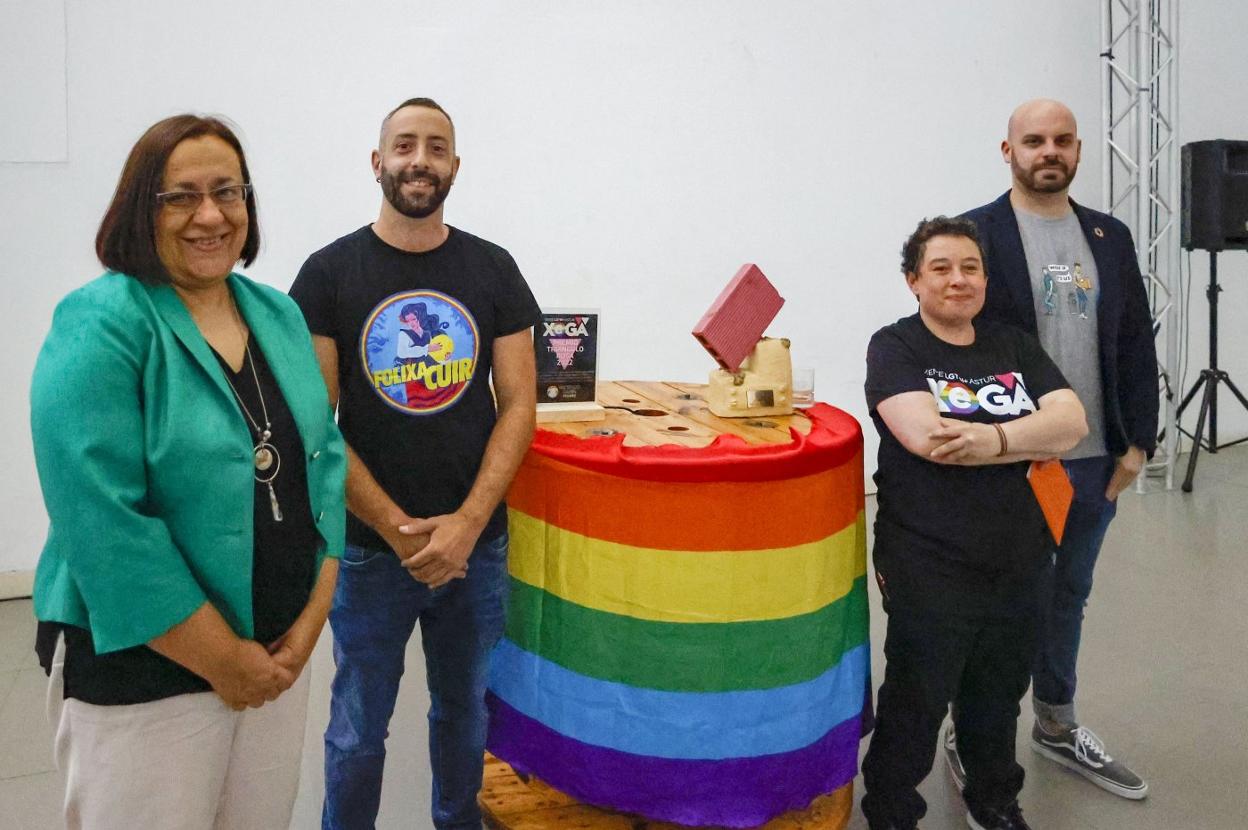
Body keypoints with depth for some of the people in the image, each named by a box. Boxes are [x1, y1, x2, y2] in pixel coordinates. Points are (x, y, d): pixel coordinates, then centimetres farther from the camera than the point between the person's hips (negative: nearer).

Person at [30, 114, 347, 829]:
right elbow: (104, 523, -21)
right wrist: (225, 661, -17)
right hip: (142, 670, -6)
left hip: (281, 653, 6)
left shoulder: (279, 315, 5)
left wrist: (313, 617, -5)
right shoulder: (100, 326, -14)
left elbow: (324, 456, 5)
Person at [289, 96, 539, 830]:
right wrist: (397, 530, -13)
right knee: (358, 729, 10)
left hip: (477, 543, 2)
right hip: (369, 547, -2)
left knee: (465, 712, 17)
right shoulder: (329, 273, -3)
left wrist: (466, 524, -12)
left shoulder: (493, 270, 2)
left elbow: (518, 405, -1)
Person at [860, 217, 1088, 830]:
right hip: (929, 567, -5)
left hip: (1017, 561, 5)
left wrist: (995, 439, -22)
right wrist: (1031, 440, -14)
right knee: (917, 701, 7)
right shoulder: (895, 347, -5)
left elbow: (1072, 422, -5)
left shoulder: (1014, 346, 9)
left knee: (999, 694, 20)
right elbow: (924, 435, -22)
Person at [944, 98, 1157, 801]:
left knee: (1068, 597, 19)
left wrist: (1137, 443, 4)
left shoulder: (1111, 237, 9)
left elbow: (1137, 345, 10)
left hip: (1096, 461, 5)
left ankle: (1057, 727, 37)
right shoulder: (976, 235, -8)